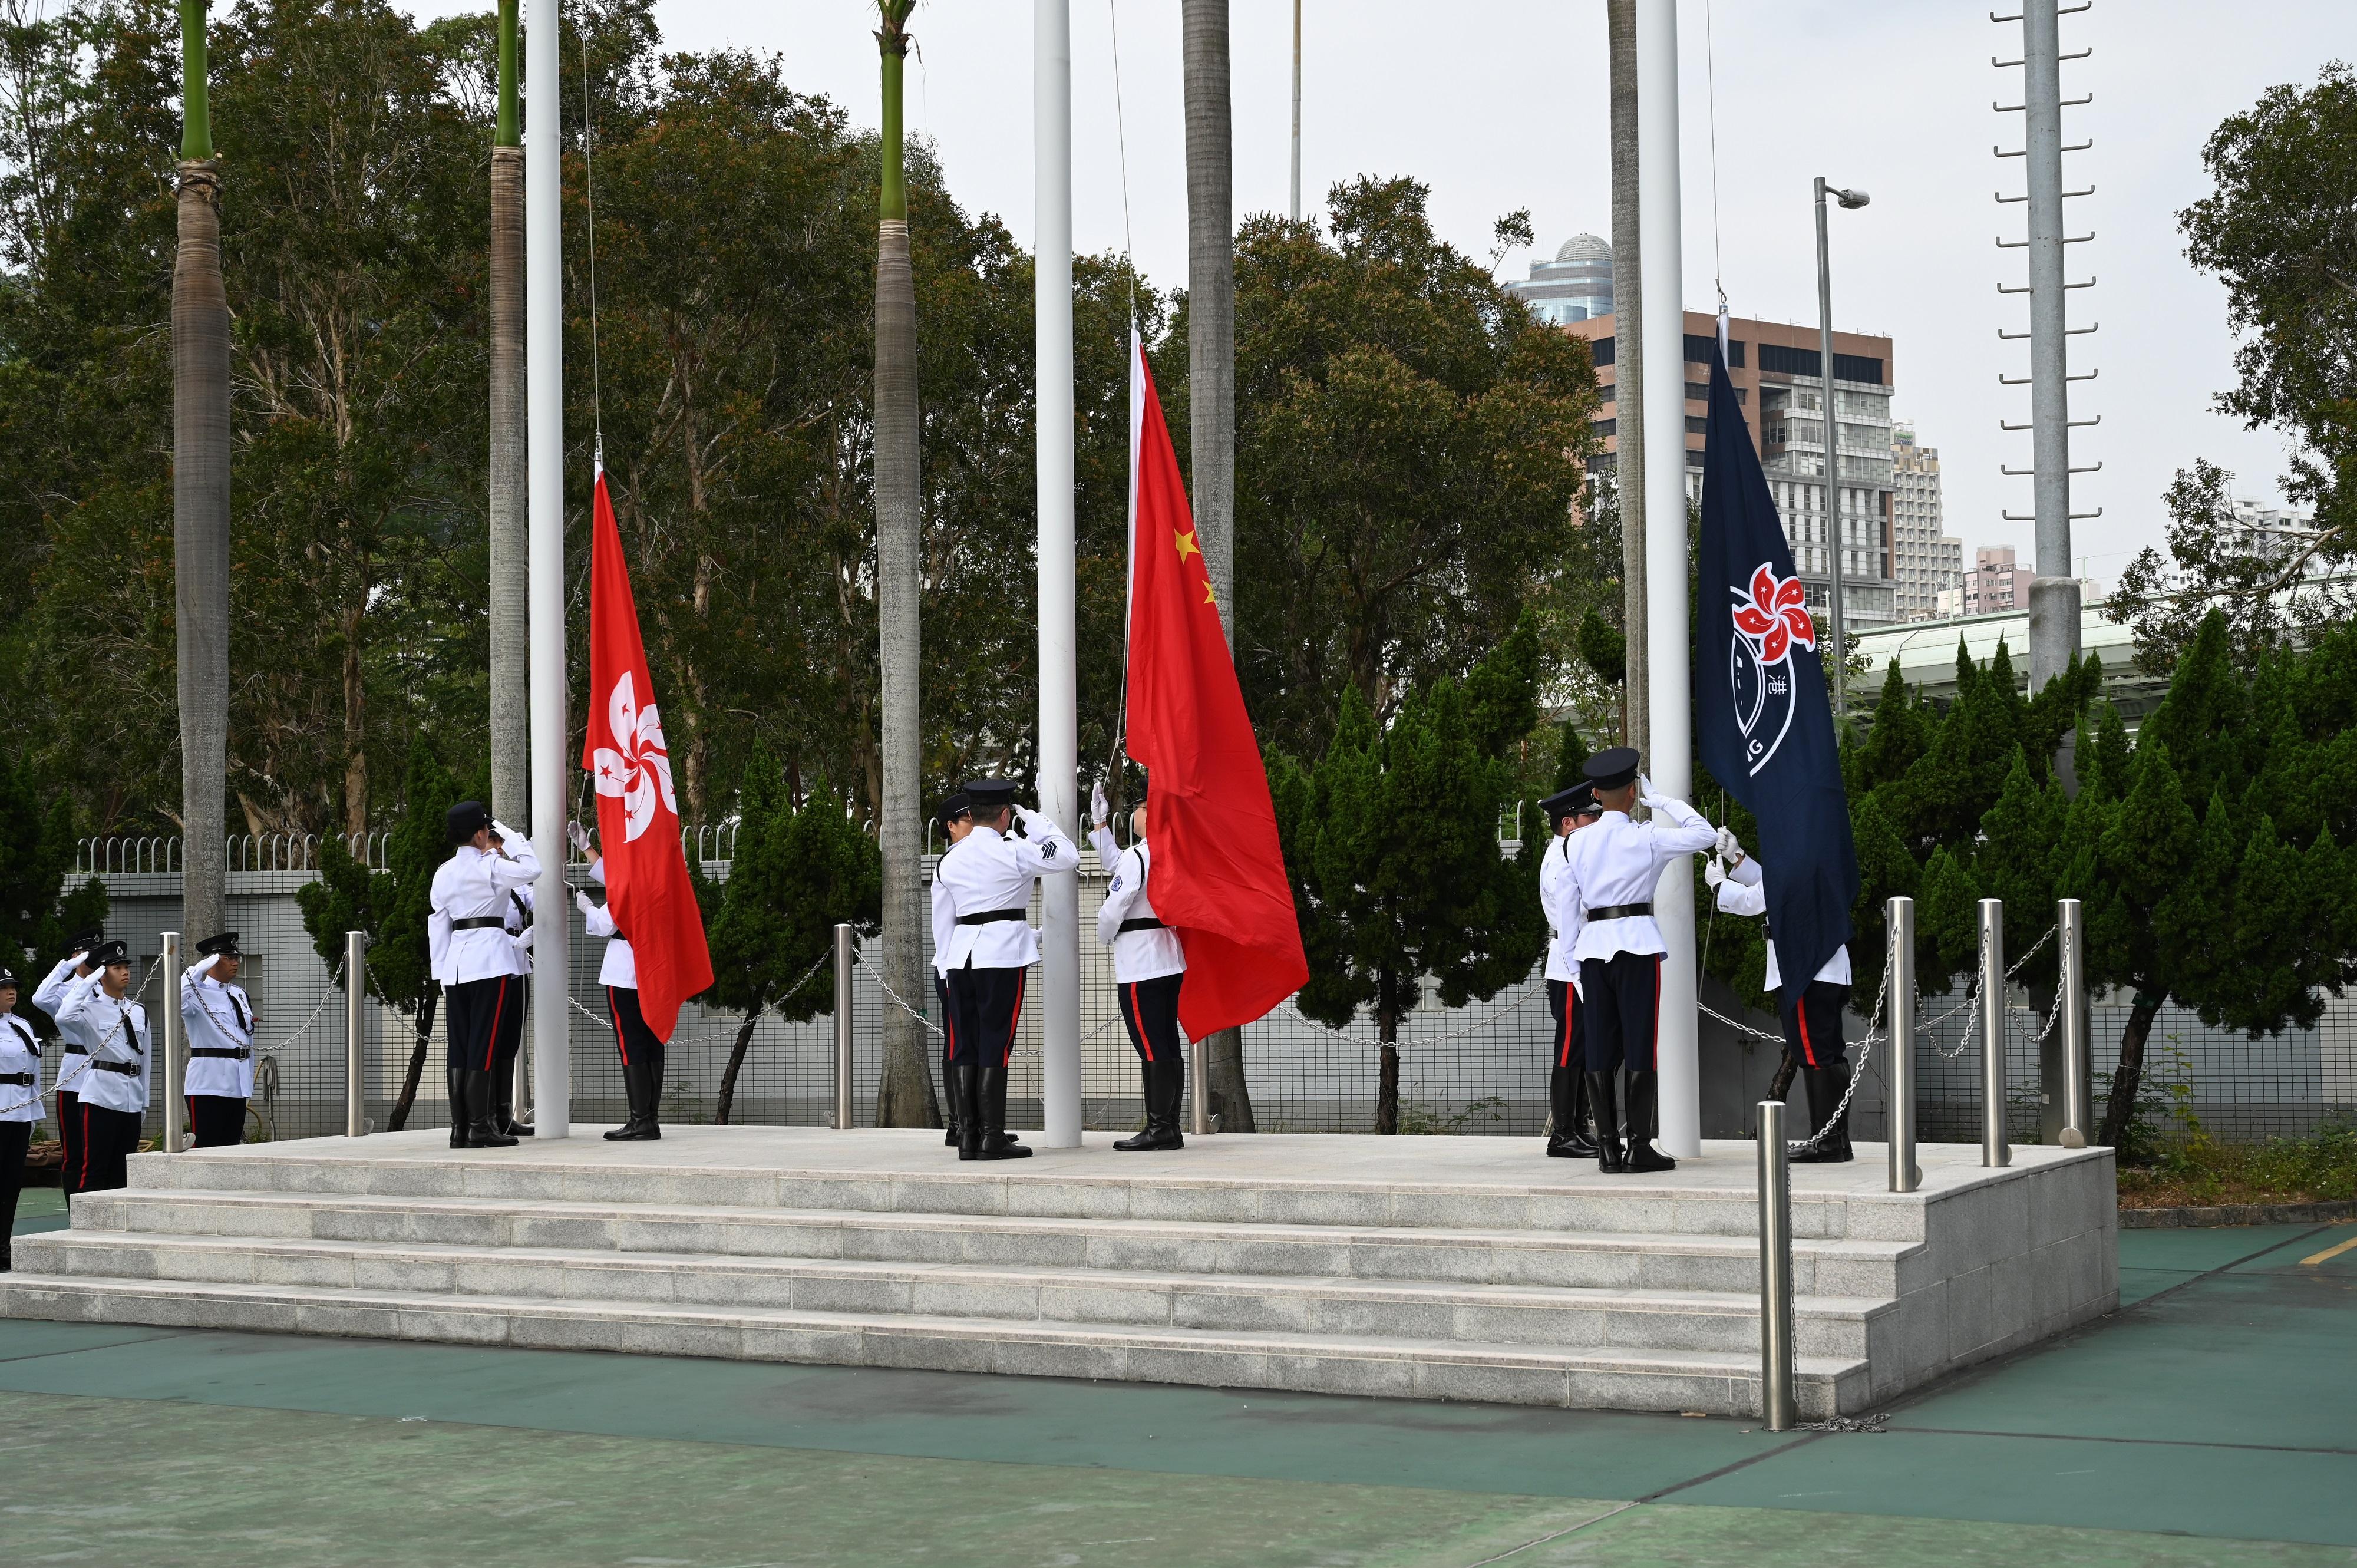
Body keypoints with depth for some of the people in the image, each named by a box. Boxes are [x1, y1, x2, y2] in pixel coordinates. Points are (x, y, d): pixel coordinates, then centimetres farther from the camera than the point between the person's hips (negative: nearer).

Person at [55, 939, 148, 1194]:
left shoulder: (138, 1012, 13)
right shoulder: (91, 1008, -3)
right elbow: (64, 1018, -25)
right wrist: (87, 981, -18)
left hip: (132, 1100, 6)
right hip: (101, 1095, -6)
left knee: (123, 1171, 10)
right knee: (93, 1170, -7)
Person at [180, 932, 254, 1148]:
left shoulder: (241, 995, 18)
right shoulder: (199, 994, -4)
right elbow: (177, 1003, -28)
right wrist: (199, 969, -23)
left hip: (238, 1086, 7)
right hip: (209, 1084, -7)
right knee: (205, 1148, -10)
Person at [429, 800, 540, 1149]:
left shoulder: (443, 874, 12)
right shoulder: (489, 866, -8)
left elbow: (437, 926, 13)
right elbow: (531, 869, -13)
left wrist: (442, 975, 17)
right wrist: (512, 836, 0)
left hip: (455, 963, 6)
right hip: (490, 961, -6)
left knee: (459, 1047, 6)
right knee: (483, 1046, -6)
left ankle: (459, 1129, 7)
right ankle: (480, 1128, -6)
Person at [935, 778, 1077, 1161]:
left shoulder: (951, 859, 11)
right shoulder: (1014, 852, -8)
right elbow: (1069, 859, 1)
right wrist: (1035, 821, 10)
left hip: (961, 952, 5)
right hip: (1002, 952, -5)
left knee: (964, 1044, 7)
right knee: (995, 1043, -4)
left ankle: (967, 1137, 7)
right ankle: (991, 1138, -4)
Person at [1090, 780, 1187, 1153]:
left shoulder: (1138, 856, -16)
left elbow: (1112, 909, -11)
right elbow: (1115, 865, 29)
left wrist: (1105, 936, 9)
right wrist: (1100, 821, 34)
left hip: (1139, 965, -9)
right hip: (1170, 960, 9)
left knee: (1151, 1048, -8)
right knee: (1169, 1045, 9)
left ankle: (1159, 1129, -8)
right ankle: (1170, 1127, 11)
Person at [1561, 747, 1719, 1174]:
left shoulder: (1575, 842, 7)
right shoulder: (1646, 838, -5)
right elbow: (1705, 834, 3)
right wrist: (1660, 798, 8)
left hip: (1593, 946, 4)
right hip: (1637, 944, -4)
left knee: (1599, 1049, 5)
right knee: (1641, 1047, -1)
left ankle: (1608, 1147, 5)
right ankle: (1640, 1146, -2)